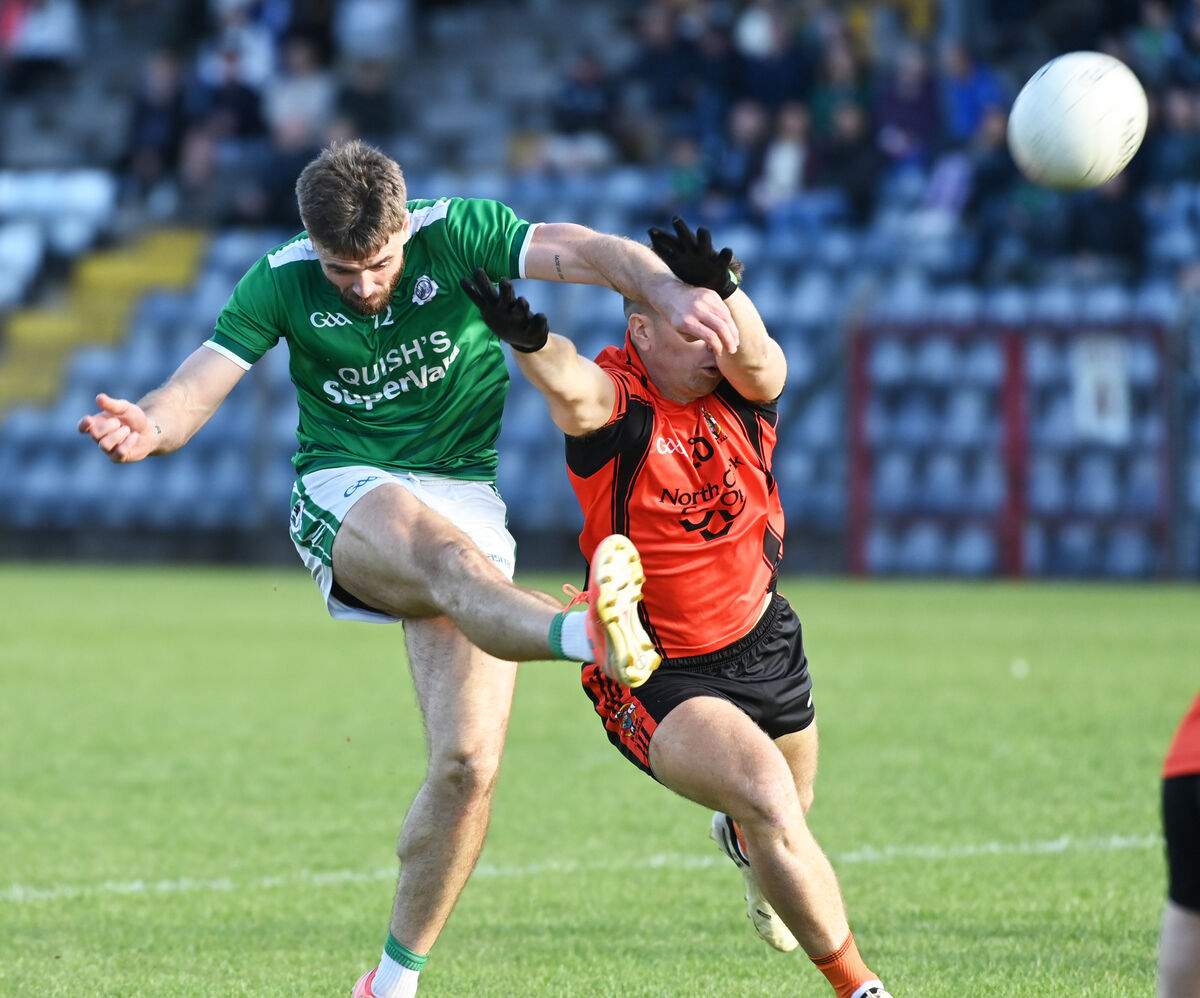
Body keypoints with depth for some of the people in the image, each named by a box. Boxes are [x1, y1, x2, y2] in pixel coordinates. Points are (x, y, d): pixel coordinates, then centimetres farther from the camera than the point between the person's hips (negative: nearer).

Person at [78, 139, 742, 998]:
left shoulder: (458, 235, -7)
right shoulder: (280, 283, -4)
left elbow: (586, 252, -20)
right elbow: (198, 388, -10)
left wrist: (671, 291, -40)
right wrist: (149, 427, -35)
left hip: (467, 500, 1)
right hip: (344, 497, -1)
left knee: (469, 761, -11)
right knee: (449, 554, -39)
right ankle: (589, 635, -73)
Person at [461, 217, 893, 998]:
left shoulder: (740, 390, -12)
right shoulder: (616, 402, -22)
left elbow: (757, 362, -37)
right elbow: (574, 390, -47)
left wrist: (725, 296, -60)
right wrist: (532, 344, -72)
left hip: (762, 642, 5)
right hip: (657, 678, -5)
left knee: (779, 820, 25)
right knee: (772, 805, -25)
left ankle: (742, 842, 65)